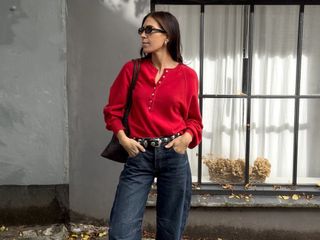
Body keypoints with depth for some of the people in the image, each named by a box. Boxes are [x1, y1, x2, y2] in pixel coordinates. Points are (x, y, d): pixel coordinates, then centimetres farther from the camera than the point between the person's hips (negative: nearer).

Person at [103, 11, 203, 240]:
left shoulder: (187, 75, 1)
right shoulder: (132, 69, 3)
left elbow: (194, 118, 10)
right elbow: (113, 109, 8)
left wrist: (187, 137, -9)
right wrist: (123, 138, -7)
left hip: (174, 155, 0)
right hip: (139, 155, 0)